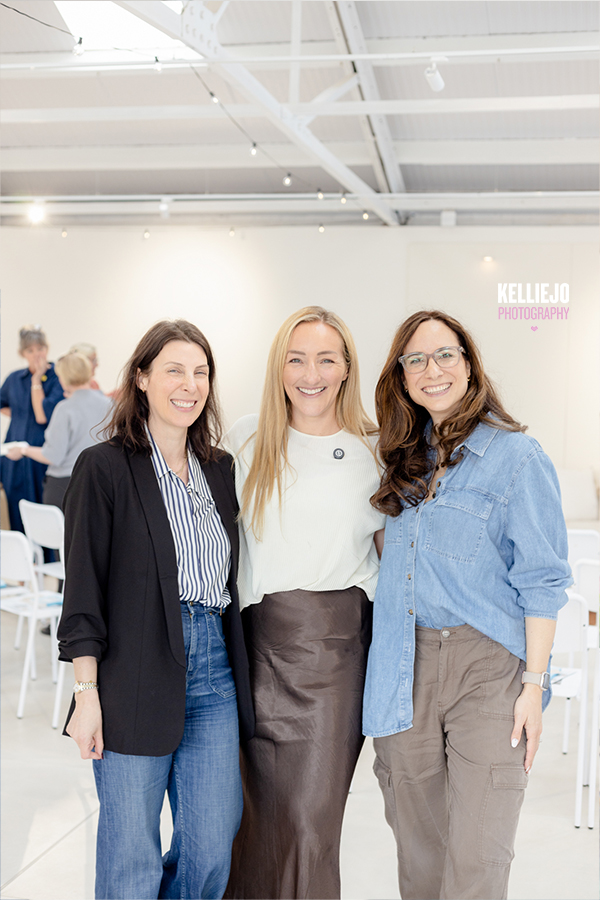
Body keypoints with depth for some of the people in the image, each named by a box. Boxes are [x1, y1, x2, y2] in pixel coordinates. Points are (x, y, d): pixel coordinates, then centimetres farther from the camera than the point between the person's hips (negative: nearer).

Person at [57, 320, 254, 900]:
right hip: (136, 674, -5)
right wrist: (87, 690, -11)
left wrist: (238, 667, 12)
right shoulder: (104, 468, -4)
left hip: (214, 670, 5)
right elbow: (83, 586, -6)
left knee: (213, 848, 7)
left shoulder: (220, 470, 13)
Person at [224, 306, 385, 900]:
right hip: (261, 640, 1)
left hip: (338, 649, -1)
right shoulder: (247, 440, 5)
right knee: (257, 806, 8)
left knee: (312, 816, -2)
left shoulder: (374, 450, 3)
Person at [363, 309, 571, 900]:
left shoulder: (516, 456, -5)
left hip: (487, 666, -5)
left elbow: (541, 582, -6)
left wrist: (534, 685, -10)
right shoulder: (403, 459, 13)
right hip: (406, 668, 5)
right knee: (418, 849, 11)